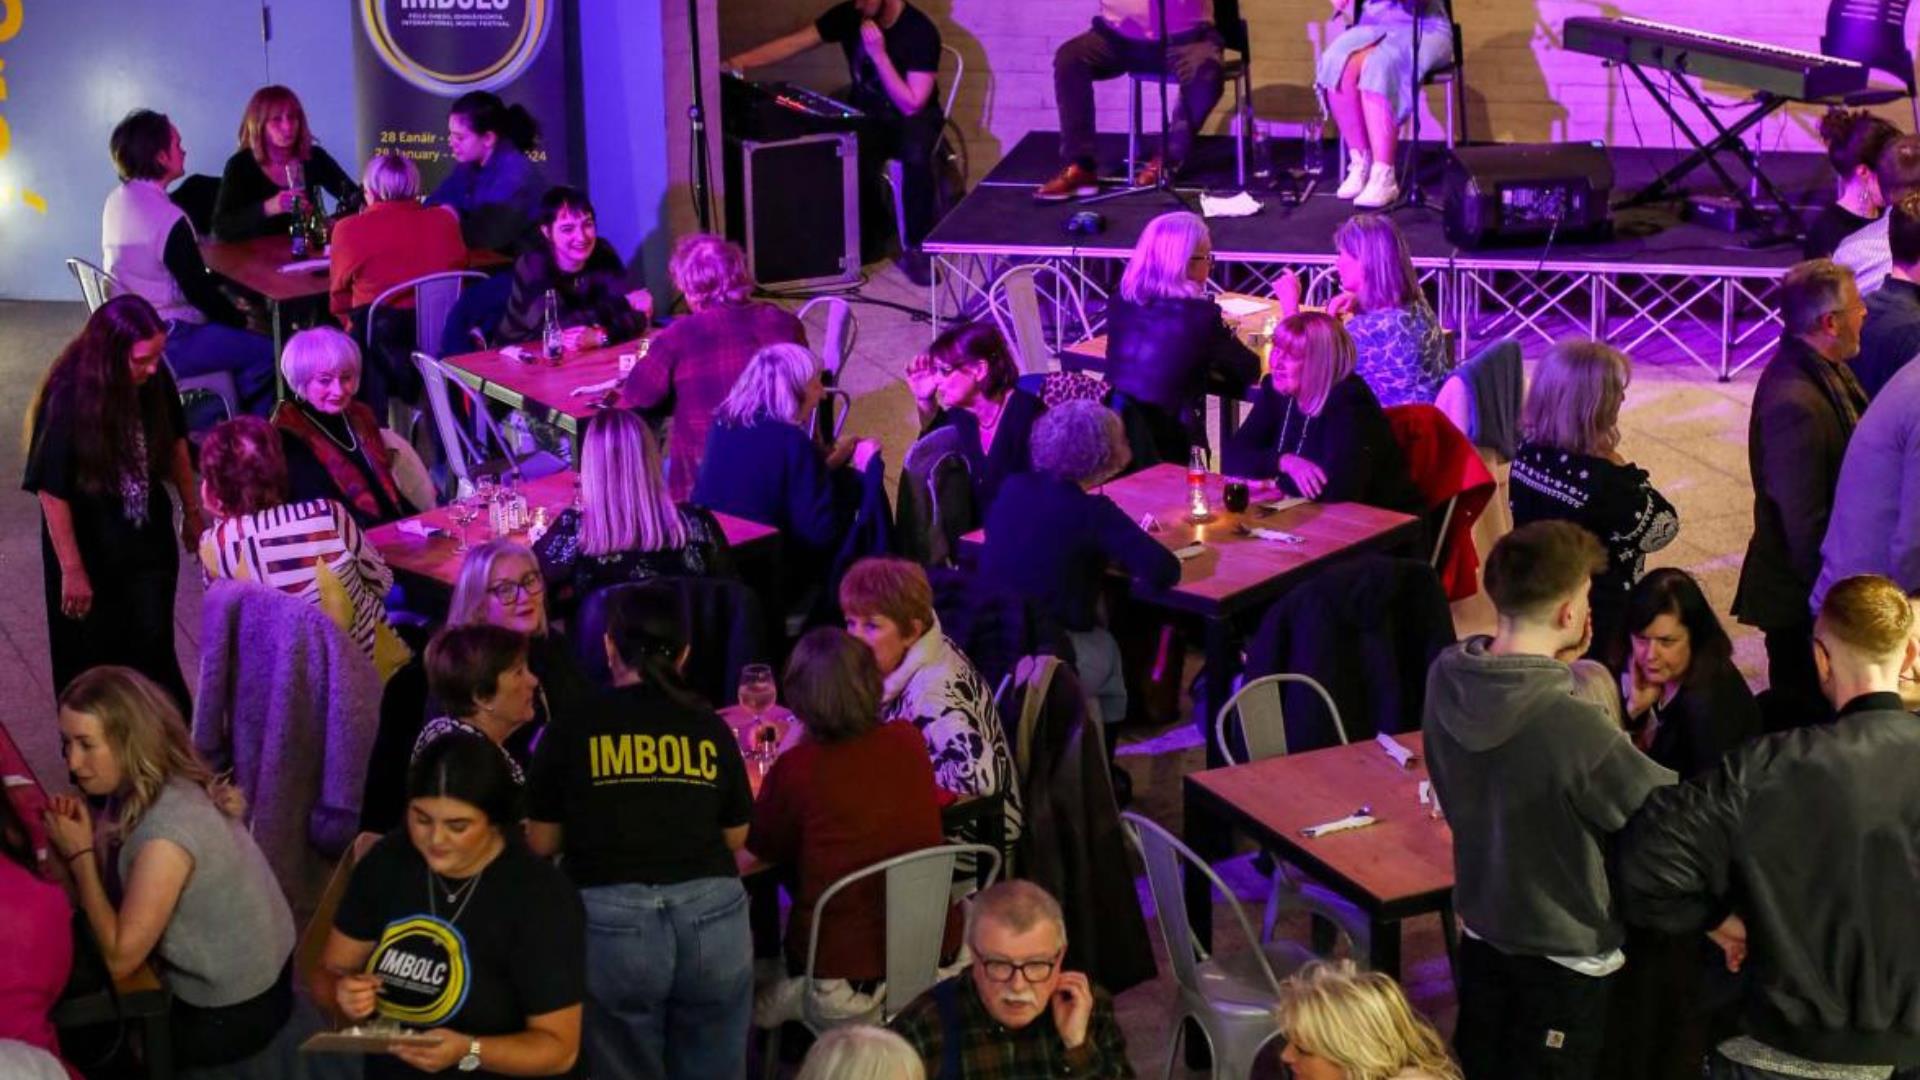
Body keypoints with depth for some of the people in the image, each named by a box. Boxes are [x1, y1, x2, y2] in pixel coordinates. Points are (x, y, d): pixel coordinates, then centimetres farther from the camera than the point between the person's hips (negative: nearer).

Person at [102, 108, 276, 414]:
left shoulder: (117, 200, 4)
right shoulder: (168, 219, -25)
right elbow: (199, 290, -18)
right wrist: (240, 319, -1)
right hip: (163, 346, -10)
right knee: (264, 351, -6)